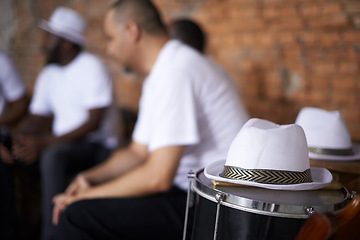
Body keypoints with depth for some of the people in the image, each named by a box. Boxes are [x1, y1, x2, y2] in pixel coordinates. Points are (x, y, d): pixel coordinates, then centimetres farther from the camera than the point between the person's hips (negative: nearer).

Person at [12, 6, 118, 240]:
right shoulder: (48, 74, 13)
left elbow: (94, 123, -19)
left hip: (97, 146, -7)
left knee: (53, 156, -35)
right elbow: (36, 118, 13)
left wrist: (45, 143, -25)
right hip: (61, 145, 7)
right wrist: (22, 139, -11)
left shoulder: (92, 67, -11)